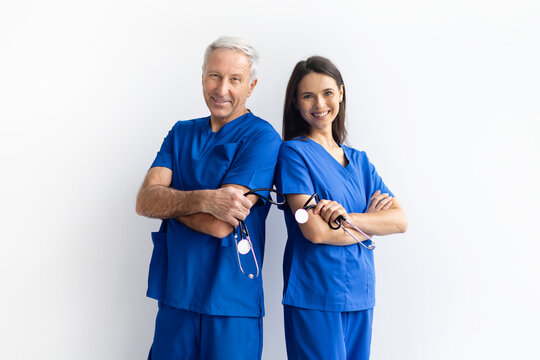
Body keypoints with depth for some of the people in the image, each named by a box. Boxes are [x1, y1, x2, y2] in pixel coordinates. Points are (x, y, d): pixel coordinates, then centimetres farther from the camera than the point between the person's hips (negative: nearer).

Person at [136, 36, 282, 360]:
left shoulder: (262, 138, -9)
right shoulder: (182, 133, 9)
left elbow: (220, 224, -18)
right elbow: (144, 202, -5)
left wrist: (168, 199, -3)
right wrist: (204, 199, -22)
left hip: (231, 304, -4)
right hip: (174, 296, 5)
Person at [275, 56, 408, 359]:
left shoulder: (358, 160, 13)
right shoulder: (294, 152, -5)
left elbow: (400, 220, 2)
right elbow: (315, 231, -16)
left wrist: (346, 217, -14)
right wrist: (370, 221, -1)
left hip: (361, 295, 6)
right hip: (314, 299, -5)